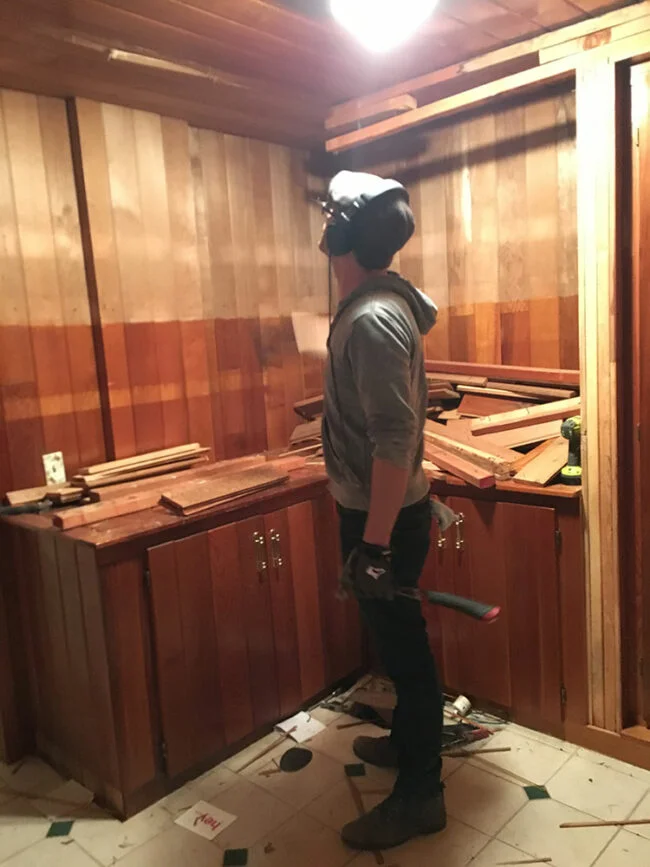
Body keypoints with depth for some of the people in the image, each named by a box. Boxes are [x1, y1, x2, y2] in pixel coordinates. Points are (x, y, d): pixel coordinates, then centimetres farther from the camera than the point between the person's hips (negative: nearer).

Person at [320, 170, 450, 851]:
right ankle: (406, 743, 45)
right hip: (373, 511, 10)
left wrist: (375, 545, -28)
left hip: (384, 518, -10)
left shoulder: (373, 319, -24)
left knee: (402, 647, 6)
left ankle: (419, 795, 25)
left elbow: (394, 440, -29)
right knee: (395, 641, 23)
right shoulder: (371, 302, 7)